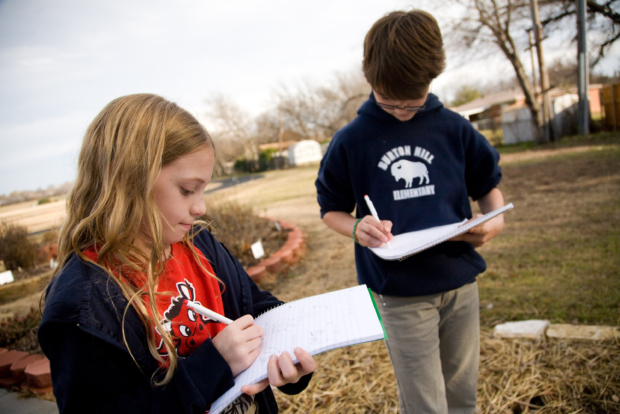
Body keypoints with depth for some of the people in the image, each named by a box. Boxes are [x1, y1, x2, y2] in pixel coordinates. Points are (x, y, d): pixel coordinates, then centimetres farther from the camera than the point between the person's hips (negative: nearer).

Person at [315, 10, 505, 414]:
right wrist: (357, 227, -17)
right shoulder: (351, 141, -5)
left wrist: (495, 219, -8)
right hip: (401, 294, -3)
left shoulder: (454, 128, 0)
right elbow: (330, 209, 4)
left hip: (461, 282, 3)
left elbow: (488, 183, 13)